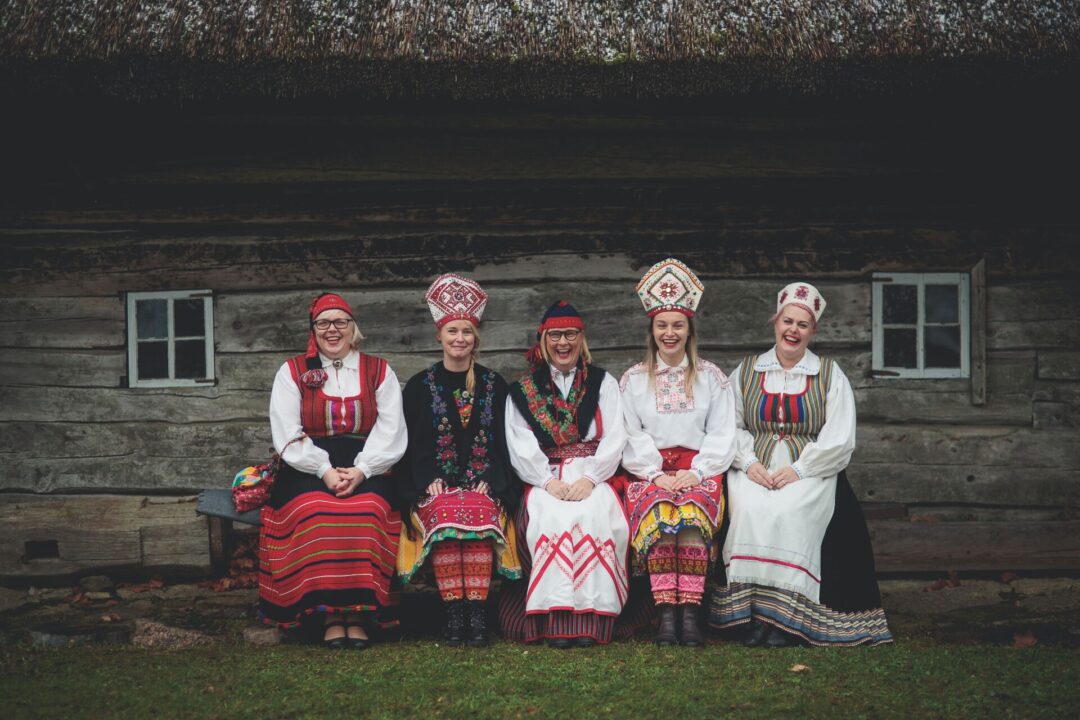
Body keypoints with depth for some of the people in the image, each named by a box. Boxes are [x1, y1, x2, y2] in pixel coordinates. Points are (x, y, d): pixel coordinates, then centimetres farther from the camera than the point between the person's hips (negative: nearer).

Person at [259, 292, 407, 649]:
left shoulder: (378, 372, 14)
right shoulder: (292, 372, 13)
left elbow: (391, 433, 4)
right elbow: (287, 436, 2)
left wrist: (361, 470, -13)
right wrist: (325, 471, -13)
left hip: (367, 469, 0)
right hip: (308, 470, 0)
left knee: (367, 511, -32)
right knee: (313, 512, -32)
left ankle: (359, 613, -27)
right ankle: (329, 615, -27)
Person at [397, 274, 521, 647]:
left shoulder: (494, 385, 14)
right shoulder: (419, 386, 12)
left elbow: (503, 441, 10)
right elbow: (413, 443, 7)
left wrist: (488, 483, -5)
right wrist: (430, 481, -9)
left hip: (483, 485, 0)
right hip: (434, 485, 0)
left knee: (478, 514, -32)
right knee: (445, 515, -33)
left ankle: (477, 613, -33)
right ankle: (453, 613, -32)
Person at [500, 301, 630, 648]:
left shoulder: (603, 384, 16)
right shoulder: (523, 391, 15)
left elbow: (615, 440, 4)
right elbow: (521, 447, 3)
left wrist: (589, 479, -12)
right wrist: (550, 481, -13)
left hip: (593, 476, 0)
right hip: (545, 477, 0)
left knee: (594, 513, -33)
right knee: (551, 516, -33)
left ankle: (591, 617, -34)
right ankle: (556, 619, -35)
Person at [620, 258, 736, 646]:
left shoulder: (712, 378, 15)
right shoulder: (633, 380, 16)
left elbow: (722, 435, 7)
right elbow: (631, 437, 7)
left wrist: (695, 472, -9)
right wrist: (657, 474, -9)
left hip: (699, 468, 0)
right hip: (648, 470, 0)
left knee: (692, 510, -34)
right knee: (657, 509, -34)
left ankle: (690, 611, -39)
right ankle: (666, 612, -38)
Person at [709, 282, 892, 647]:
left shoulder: (829, 374, 11)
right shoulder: (746, 371, 17)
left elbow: (840, 439, 1)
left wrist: (799, 469, -11)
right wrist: (748, 462, -9)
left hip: (810, 473, -2)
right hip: (755, 470, 2)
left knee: (788, 510, -33)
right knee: (750, 508, -31)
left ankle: (784, 619, -27)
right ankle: (754, 615, -27)